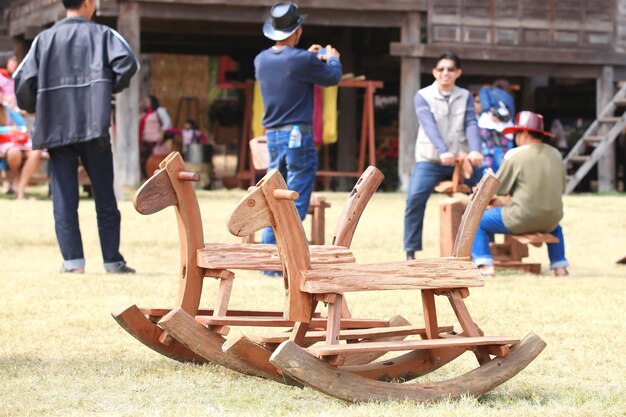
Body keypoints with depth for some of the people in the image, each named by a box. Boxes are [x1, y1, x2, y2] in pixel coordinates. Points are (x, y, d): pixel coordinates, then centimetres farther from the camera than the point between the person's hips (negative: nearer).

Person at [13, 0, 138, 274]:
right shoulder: (102, 34, 4)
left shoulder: (44, 39, 8)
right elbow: (127, 64, -12)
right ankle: (112, 260, 8)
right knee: (104, 195, 6)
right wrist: (112, 87, 6)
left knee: (64, 196, 2)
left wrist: (31, 107, 17)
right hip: (93, 127, -1)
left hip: (56, 128, 1)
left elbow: (23, 79, -1)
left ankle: (73, 260, -4)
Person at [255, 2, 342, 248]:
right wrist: (332, 59, 19)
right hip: (298, 136, -7)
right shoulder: (301, 60, -15)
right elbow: (333, 78, -1)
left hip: (272, 136, 7)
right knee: (296, 204, -4)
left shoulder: (261, 60, 5)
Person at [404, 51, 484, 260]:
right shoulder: (423, 96, -1)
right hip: (430, 160, -3)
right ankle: (411, 252, -14)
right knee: (415, 199, -21)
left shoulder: (466, 97, 8)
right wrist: (443, 151, -33)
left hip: (462, 160, 3)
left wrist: (475, 150, -26)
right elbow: (429, 126, -16)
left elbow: (471, 125, -6)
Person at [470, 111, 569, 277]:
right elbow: (561, 188, 10)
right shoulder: (555, 154, 4)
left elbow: (496, 187, -5)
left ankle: (485, 265, -2)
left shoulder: (516, 155, -11)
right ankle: (560, 266, 27)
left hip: (522, 220, -5)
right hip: (550, 221, 5)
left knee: (477, 221, 11)